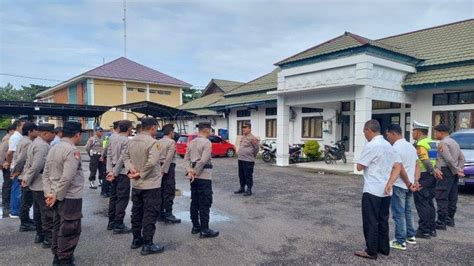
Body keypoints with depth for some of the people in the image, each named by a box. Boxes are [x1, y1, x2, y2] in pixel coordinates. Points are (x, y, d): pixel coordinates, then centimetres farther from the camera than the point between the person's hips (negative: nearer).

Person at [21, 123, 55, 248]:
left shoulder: (35, 143, 14)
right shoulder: (43, 145, -20)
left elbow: (28, 163, 17)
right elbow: (37, 166, -26)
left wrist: (25, 177, 13)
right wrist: (27, 180, -15)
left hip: (37, 184, 10)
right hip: (43, 185, -10)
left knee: (38, 211, 18)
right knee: (47, 213, -3)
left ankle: (39, 235, 29)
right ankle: (48, 238, 3)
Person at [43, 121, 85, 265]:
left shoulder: (53, 148, 9)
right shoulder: (72, 150, -19)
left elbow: (46, 174, 9)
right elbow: (67, 178, -25)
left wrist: (49, 193, 4)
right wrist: (56, 196, -14)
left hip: (58, 196, 9)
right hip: (70, 197, -9)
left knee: (58, 227, 20)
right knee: (69, 231, 3)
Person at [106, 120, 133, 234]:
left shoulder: (113, 139, 8)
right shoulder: (127, 141, -15)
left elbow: (109, 156, 6)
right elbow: (122, 158, -19)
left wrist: (110, 170, 2)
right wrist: (114, 173, -13)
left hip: (114, 171, 8)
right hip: (122, 173, -8)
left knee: (113, 197, 16)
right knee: (122, 199, -1)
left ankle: (111, 222, 24)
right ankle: (118, 225, 2)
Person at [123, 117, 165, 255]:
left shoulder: (132, 141, 6)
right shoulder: (152, 142, -20)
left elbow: (125, 157, 10)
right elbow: (152, 162, -30)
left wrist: (130, 168, -5)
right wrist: (141, 174, -18)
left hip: (136, 184, 8)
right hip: (151, 185, -8)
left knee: (136, 212, 18)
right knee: (150, 214, 0)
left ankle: (136, 239, 30)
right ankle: (147, 245, 6)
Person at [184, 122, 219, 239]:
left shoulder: (191, 142, 11)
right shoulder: (207, 142, -13)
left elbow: (186, 158, 7)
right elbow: (203, 161, -20)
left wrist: (190, 170, -4)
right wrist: (195, 172, -11)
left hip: (194, 177, 8)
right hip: (204, 176, -8)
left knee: (195, 202, 13)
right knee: (205, 204, -2)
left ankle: (195, 226, 22)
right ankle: (204, 230, 2)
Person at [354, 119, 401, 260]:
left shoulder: (371, 145, -16)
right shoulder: (388, 145, 11)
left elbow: (359, 167, -13)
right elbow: (397, 167, 10)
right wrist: (389, 182, 5)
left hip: (372, 191, -8)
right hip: (385, 190, 8)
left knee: (371, 222, 1)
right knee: (383, 220, 17)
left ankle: (371, 251, 8)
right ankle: (384, 248, 26)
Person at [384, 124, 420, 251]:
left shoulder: (395, 148, -17)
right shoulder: (411, 146, 9)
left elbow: (401, 169, -19)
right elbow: (417, 166, 8)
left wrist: (408, 183, -11)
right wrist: (414, 182, 1)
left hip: (399, 186, -8)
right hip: (409, 185, 8)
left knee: (399, 214, 0)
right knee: (408, 211, 20)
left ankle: (400, 242, 7)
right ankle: (411, 236, 30)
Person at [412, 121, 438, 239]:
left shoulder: (420, 144, -15)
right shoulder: (431, 142, 15)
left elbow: (425, 161, -23)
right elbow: (430, 160, 13)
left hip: (423, 177, -9)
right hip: (431, 177, 9)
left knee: (422, 204, -3)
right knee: (429, 203, 16)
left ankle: (424, 231, 1)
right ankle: (432, 229, 24)